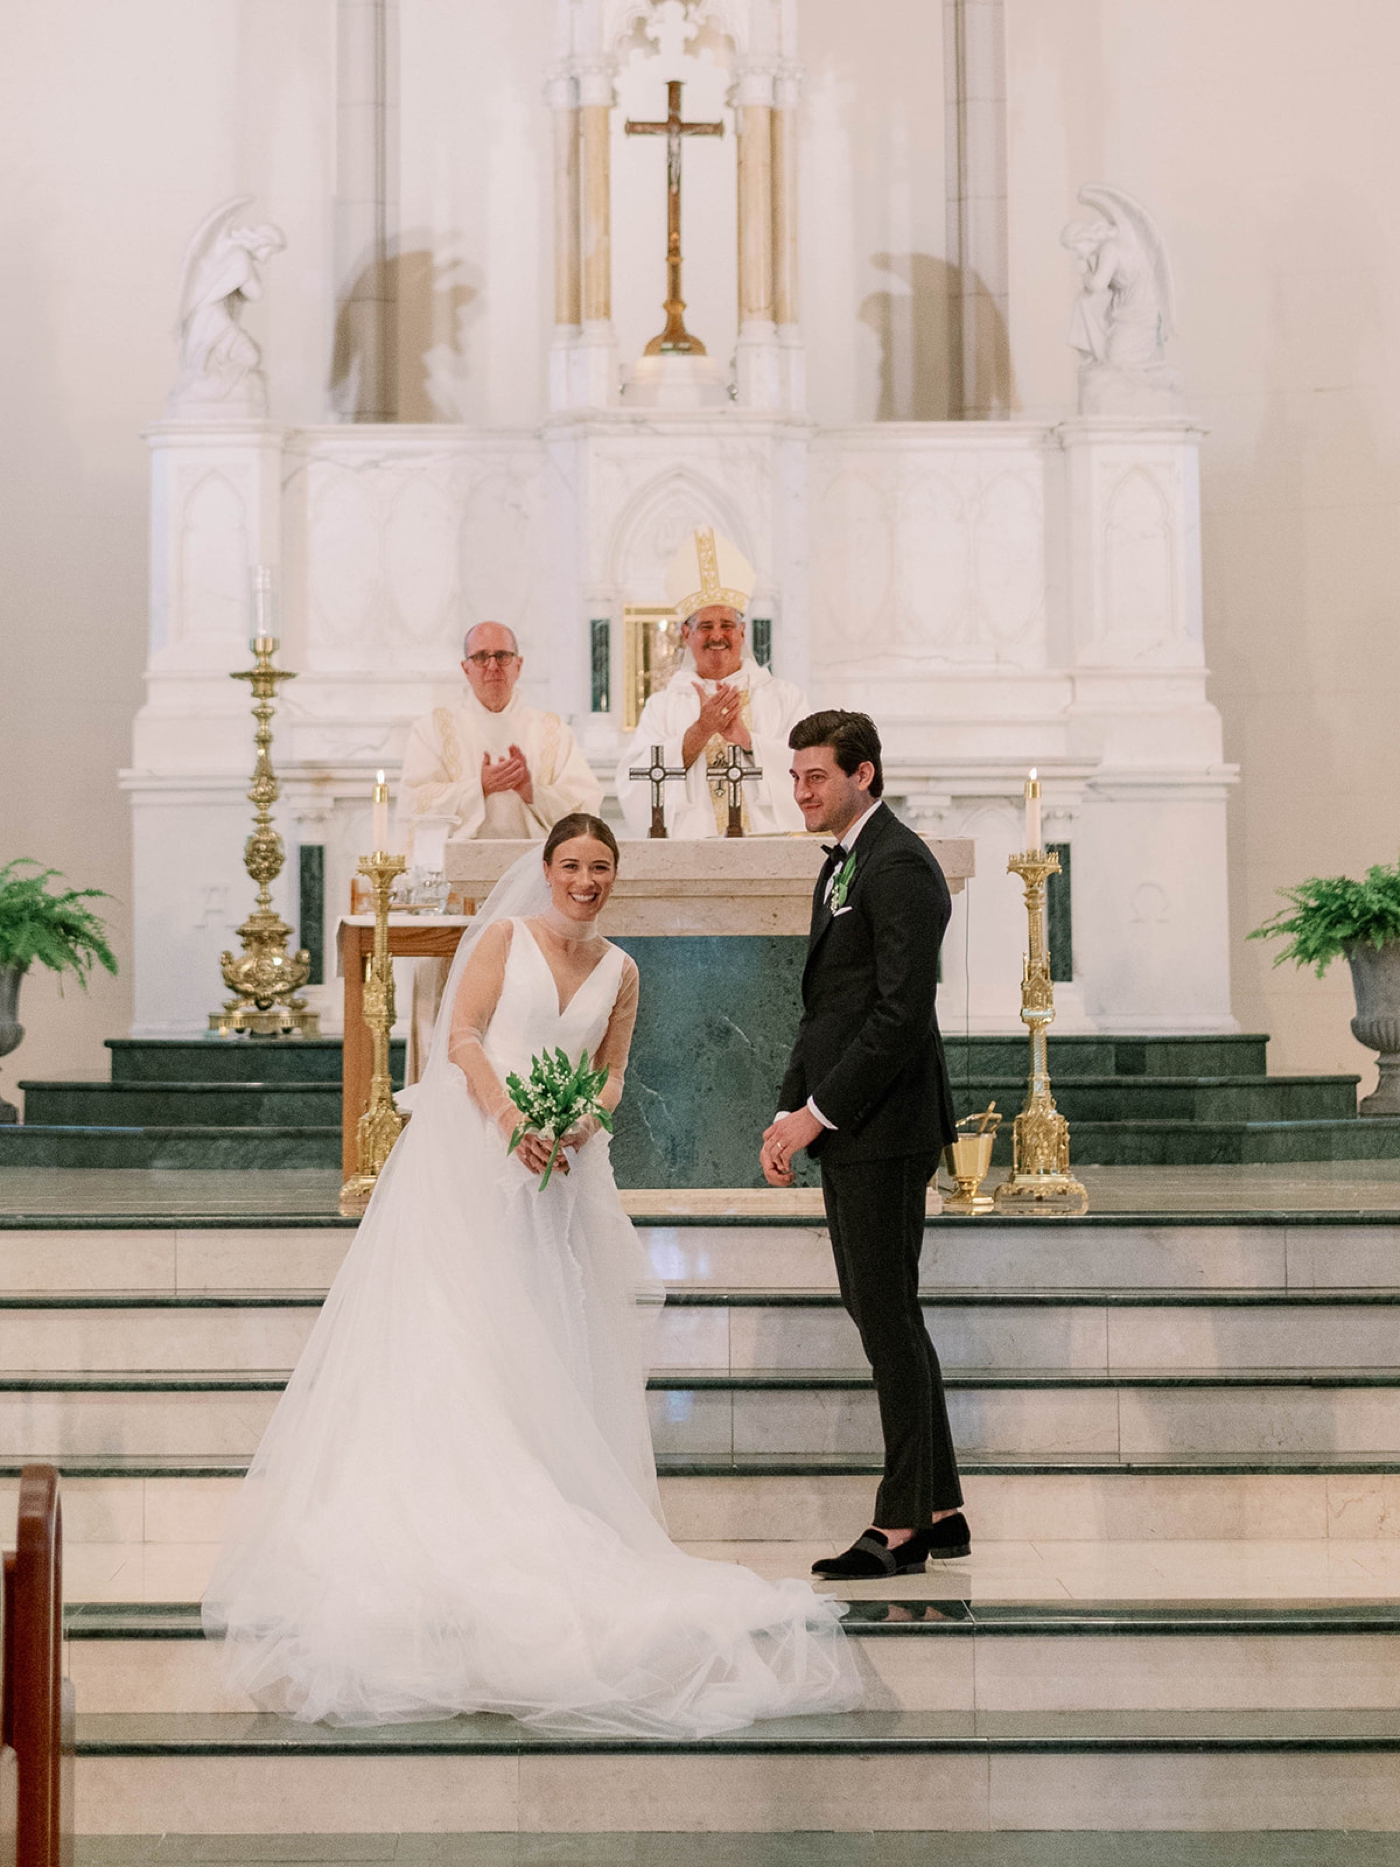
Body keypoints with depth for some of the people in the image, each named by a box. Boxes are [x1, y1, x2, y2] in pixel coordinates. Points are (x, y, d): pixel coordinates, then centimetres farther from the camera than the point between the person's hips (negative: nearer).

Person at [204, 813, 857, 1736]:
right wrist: (508, 1113, -20)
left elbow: (611, 1073, 15)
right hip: (473, 1150, -3)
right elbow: (461, 1035, -5)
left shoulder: (620, 973, 13)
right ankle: (449, 1504, -1)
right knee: (458, 1323, -4)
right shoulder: (507, 937, 3)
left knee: (549, 1334, 1)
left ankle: (544, 1509, 3)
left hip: (561, 1166, 3)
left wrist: (586, 1119, -8)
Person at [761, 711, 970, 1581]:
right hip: (849, 1129, 10)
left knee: (888, 1318, -5)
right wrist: (789, 1112, 11)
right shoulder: (841, 866, 19)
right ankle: (941, 1511, 19)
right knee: (884, 1315, 12)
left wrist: (819, 1111, -17)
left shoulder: (900, 865, -13)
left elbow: (902, 1012, -20)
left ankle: (901, 1527, 1)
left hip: (886, 1128, -10)